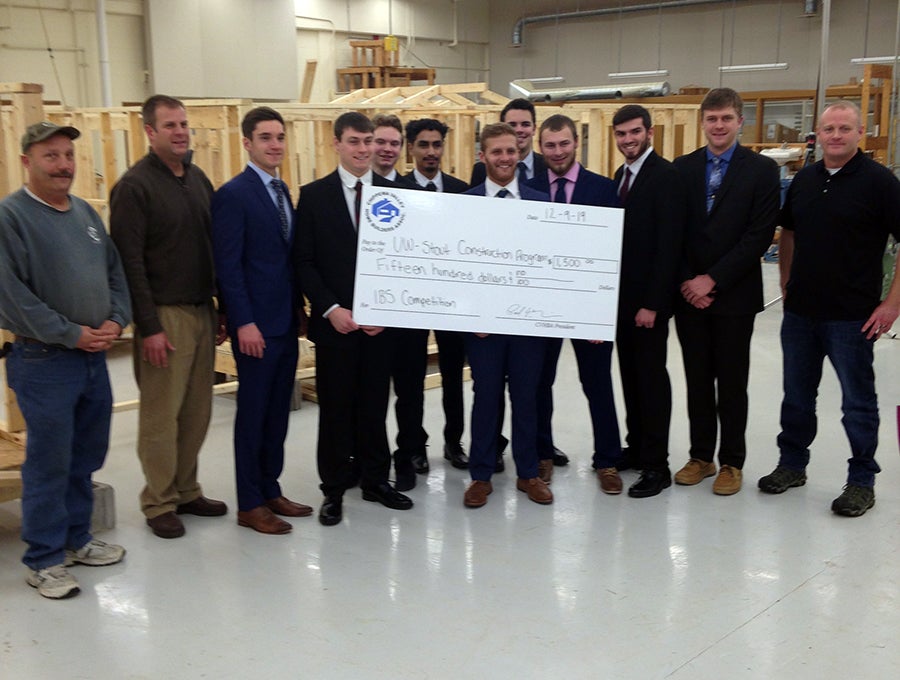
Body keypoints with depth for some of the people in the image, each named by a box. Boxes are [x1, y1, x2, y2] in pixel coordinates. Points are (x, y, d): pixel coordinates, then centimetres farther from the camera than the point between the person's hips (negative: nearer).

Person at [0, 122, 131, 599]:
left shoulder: (85, 212, 12)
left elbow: (115, 272, 16)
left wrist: (116, 320, -2)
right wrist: (71, 334, -15)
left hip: (95, 357, 7)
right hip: (44, 361, -7)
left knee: (86, 457, 15)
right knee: (49, 462, 1)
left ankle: (76, 538, 31)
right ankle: (45, 560, 14)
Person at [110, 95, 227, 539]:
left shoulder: (197, 179, 11)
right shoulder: (135, 186, -9)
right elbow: (130, 262, -13)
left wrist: (220, 310, 12)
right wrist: (149, 327, -16)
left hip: (201, 311, 6)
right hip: (164, 315, -6)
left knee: (197, 411, 11)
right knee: (161, 414, 1)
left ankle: (186, 490, 24)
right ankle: (159, 503, 14)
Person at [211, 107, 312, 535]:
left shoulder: (282, 190, 13)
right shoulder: (233, 194, -11)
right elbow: (228, 265, -15)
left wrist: (298, 310, 12)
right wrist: (244, 323, -19)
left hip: (287, 322, 8)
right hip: (256, 325, -7)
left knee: (278, 411, 14)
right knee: (253, 412, 2)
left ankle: (270, 490, 26)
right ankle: (250, 505, 14)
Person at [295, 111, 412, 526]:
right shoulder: (314, 195, 0)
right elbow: (304, 261, -2)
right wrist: (330, 309, -12)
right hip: (334, 320, -1)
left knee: (375, 403, 10)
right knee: (335, 407, 6)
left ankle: (375, 480, 24)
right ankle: (335, 488, 18)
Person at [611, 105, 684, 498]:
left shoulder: (666, 176, -14)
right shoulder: (621, 175, 12)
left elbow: (669, 244, -19)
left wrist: (652, 303, -21)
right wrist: (613, 292, 10)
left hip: (648, 298, -8)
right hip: (622, 295, 8)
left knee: (651, 376, -1)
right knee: (630, 374, 14)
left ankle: (656, 465, 7)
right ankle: (636, 448, 25)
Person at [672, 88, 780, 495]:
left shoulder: (762, 170, -3)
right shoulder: (683, 168, 6)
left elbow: (760, 235, -10)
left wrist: (713, 279, -14)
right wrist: (687, 282, -7)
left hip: (734, 295, -3)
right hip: (689, 293, 3)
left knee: (731, 382, 6)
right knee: (697, 380, 11)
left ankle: (731, 462, 18)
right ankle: (701, 456, 23)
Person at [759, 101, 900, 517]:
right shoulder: (804, 180, 8)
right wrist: (786, 284, 12)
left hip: (851, 317, -5)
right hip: (800, 311, 5)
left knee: (858, 401, 6)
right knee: (797, 395, 15)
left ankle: (862, 481, 18)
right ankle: (792, 464, 30)